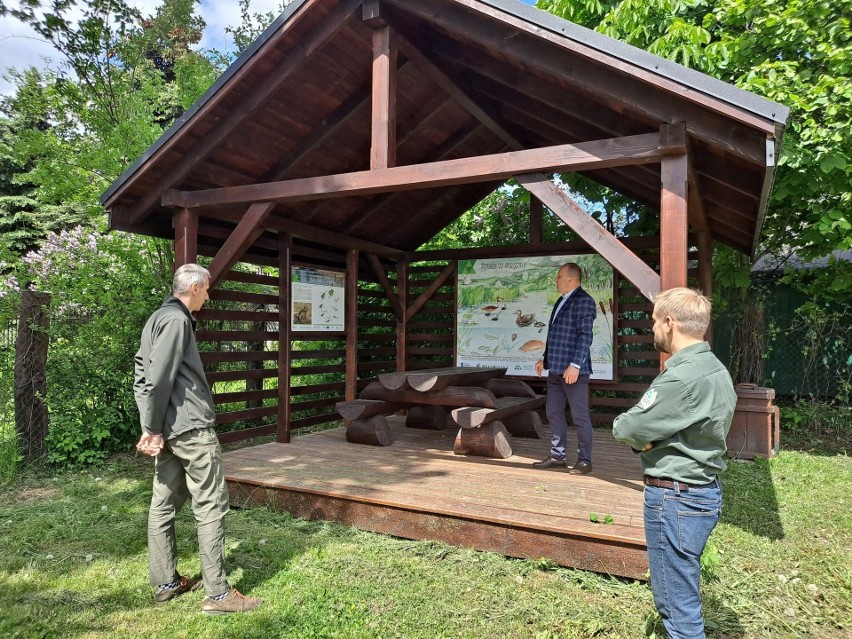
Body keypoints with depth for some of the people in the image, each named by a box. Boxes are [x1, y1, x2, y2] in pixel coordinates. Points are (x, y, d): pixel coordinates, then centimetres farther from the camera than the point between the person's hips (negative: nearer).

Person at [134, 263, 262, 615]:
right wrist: (153, 428, -12)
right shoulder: (176, 319, -13)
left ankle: (165, 583, 26)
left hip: (168, 429, 10)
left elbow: (142, 376, 16)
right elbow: (160, 378, -20)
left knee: (164, 504, 15)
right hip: (191, 427, -10)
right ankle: (218, 593, 2)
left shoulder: (157, 317, 17)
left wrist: (151, 427, 12)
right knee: (210, 507, -4)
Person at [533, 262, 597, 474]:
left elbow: (585, 336, -18)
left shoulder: (583, 301, -10)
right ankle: (557, 455, 23)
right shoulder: (562, 301, 17)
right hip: (556, 369, 9)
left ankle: (584, 460, 10)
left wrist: (575, 365, -23)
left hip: (573, 369, -9)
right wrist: (545, 358, 22)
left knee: (580, 415, 0)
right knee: (554, 413, 13)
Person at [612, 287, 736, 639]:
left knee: (679, 608, 4)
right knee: (678, 594, 24)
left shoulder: (683, 378, -25)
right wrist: (652, 435, -6)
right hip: (704, 489, 10)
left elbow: (624, 429, -19)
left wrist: (642, 434, 1)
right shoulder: (715, 368, 7)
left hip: (675, 498, -10)